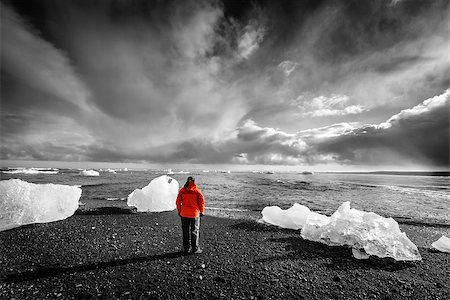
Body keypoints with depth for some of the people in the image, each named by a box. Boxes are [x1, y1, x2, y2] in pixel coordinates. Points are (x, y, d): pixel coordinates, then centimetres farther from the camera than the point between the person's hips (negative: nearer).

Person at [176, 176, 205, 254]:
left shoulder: (182, 191, -2)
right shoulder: (197, 191, -8)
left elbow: (178, 202, 2)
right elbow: (202, 202, -6)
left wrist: (179, 211, 13)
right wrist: (202, 212, 6)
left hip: (184, 214, 3)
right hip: (195, 214, -2)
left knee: (186, 231, 14)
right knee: (195, 231, 9)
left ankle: (187, 248, 22)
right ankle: (195, 249, 14)